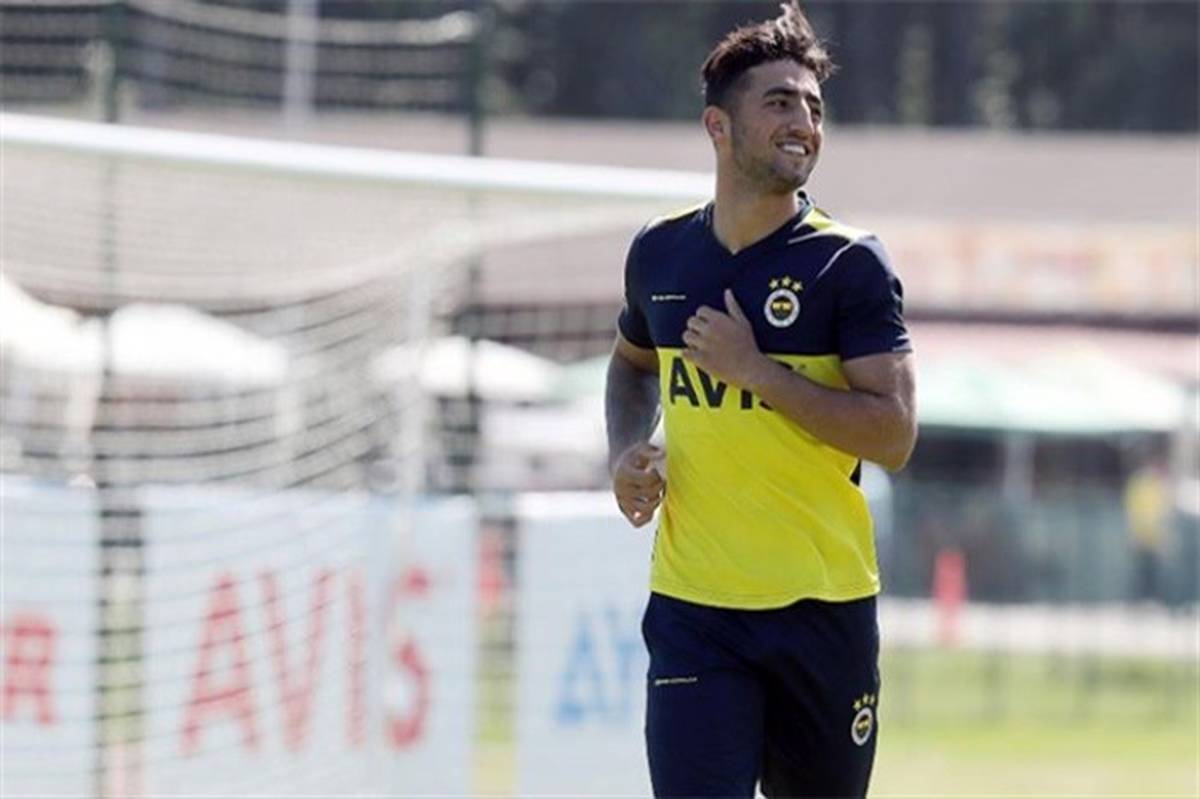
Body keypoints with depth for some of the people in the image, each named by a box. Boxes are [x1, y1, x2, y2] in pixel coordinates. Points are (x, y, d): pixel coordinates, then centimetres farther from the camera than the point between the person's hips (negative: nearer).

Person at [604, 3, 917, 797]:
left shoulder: (850, 264, -6)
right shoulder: (660, 253, 7)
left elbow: (894, 434, -14)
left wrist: (758, 371, -19)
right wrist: (628, 449, 8)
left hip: (822, 610, -2)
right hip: (691, 609, 2)